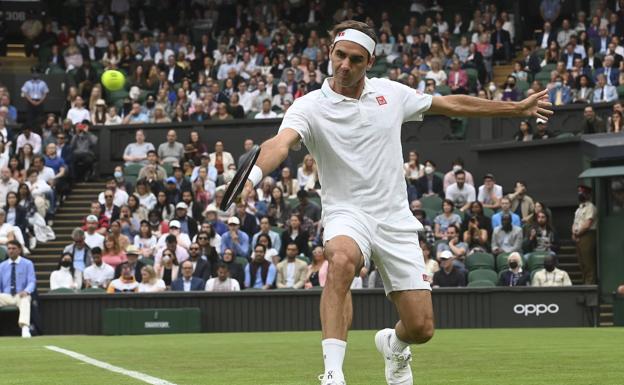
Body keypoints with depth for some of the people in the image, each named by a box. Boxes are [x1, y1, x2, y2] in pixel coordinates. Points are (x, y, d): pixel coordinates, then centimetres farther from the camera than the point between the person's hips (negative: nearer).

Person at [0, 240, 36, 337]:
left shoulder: (27, 264, 7)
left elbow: (32, 281, -2)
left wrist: (26, 291, -25)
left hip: (21, 296, -3)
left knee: (25, 301, -39)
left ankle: (25, 329, -58)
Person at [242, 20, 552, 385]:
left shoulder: (390, 93, 4)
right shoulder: (310, 107, -9)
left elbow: (451, 104, 16)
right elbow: (281, 142, -29)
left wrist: (518, 108, 20)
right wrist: (255, 174, -52)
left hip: (395, 218, 4)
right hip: (347, 214, -4)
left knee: (421, 327, -3)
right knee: (342, 259, -41)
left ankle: (394, 344, 37)